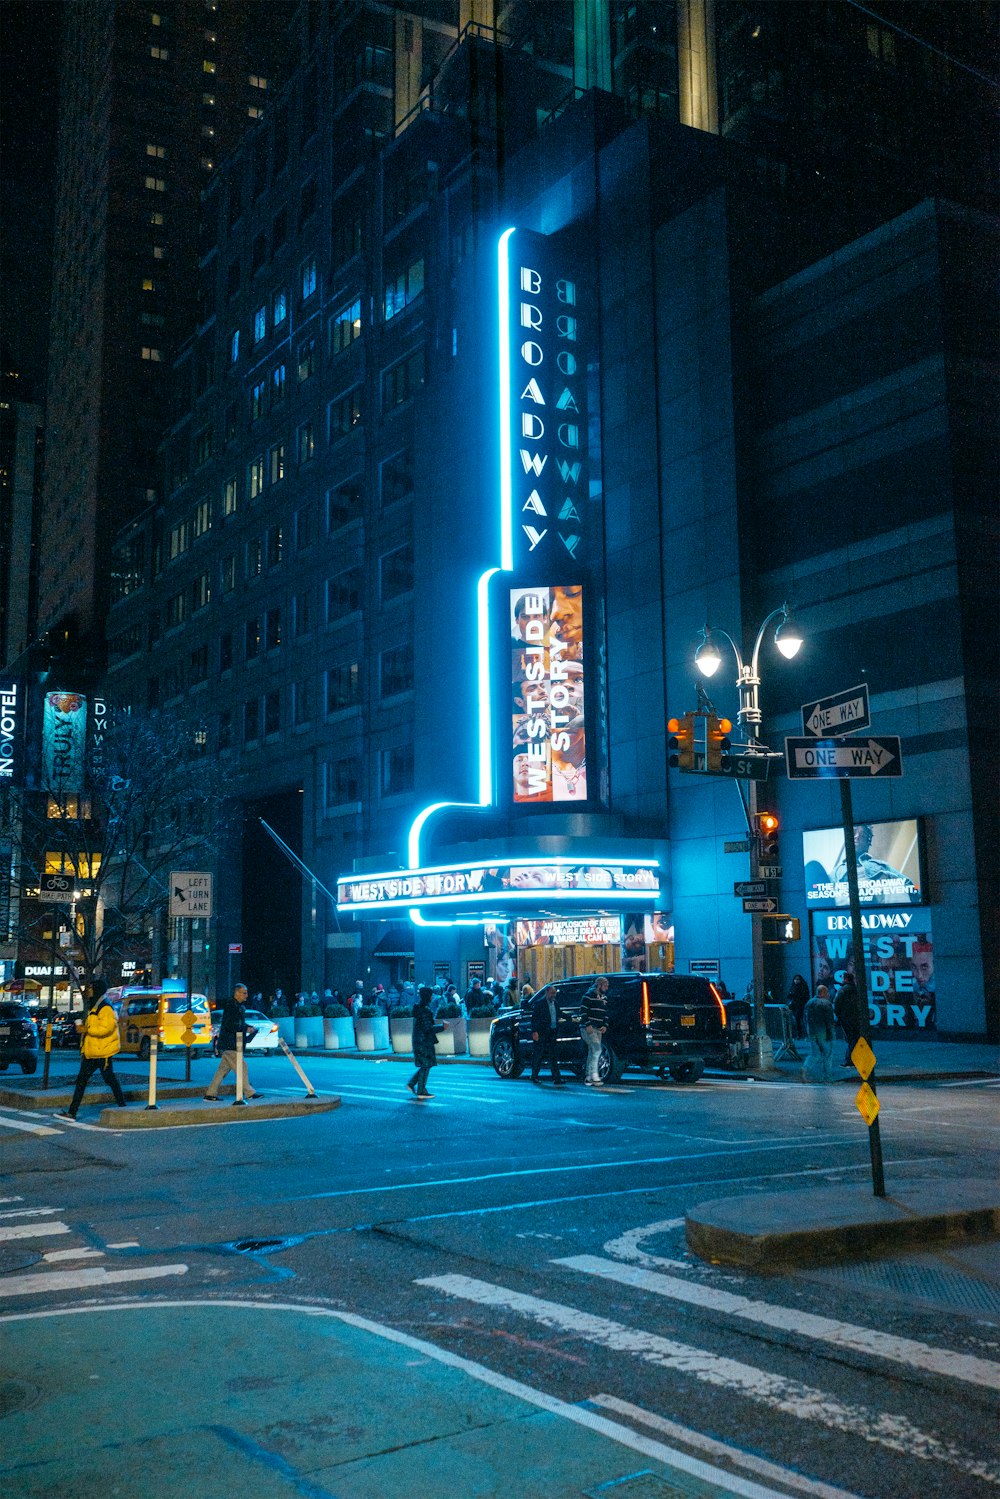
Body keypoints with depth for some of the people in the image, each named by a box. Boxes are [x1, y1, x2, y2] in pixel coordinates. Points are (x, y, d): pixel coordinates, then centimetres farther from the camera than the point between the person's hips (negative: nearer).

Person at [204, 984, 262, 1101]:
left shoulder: (240, 1007, 18)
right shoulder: (229, 1006, -13)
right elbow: (229, 1025, -21)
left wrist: (250, 1027, 10)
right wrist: (246, 1029, -18)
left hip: (234, 1044, 10)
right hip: (229, 1044, -10)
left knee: (223, 1069, 10)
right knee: (241, 1066, -6)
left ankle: (211, 1094, 13)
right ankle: (248, 1093, -1)